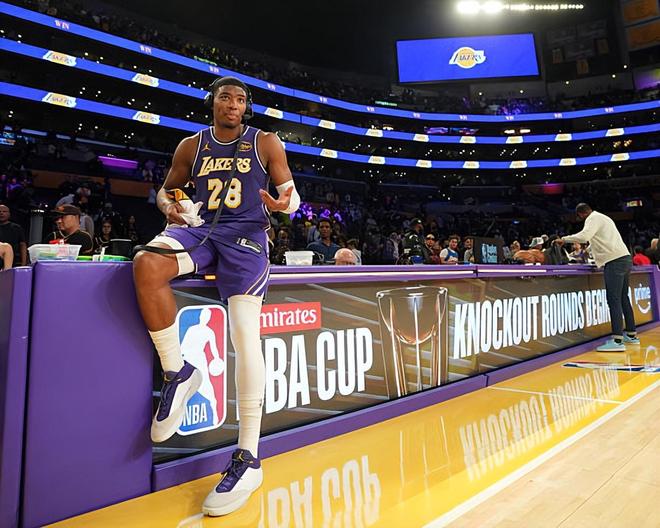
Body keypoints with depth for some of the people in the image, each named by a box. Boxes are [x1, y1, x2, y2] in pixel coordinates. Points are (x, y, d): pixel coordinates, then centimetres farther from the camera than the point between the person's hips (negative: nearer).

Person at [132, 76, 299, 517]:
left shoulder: (266, 143, 9)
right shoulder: (192, 146, 16)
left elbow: (292, 196, 5)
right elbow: (167, 189, 24)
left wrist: (284, 203, -21)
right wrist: (169, 205, -2)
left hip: (246, 234, -3)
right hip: (200, 228, 3)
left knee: (244, 332, -20)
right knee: (147, 264, -31)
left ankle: (249, 458, -13)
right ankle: (176, 372, -11)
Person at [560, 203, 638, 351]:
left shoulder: (593, 218, -5)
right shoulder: (602, 217, 24)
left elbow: (584, 236, -24)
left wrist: (564, 239, -14)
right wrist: (589, 249, 44)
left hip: (615, 261, -10)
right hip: (624, 258, 10)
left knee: (613, 299, -12)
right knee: (623, 298, 15)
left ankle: (617, 341, -15)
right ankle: (631, 335, 22)